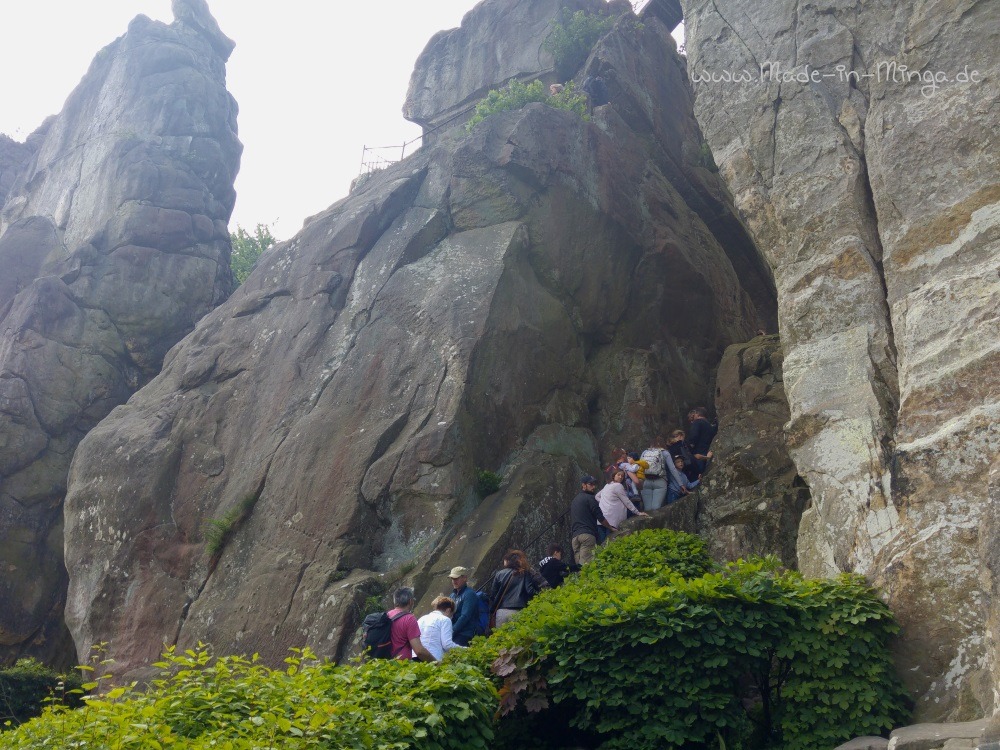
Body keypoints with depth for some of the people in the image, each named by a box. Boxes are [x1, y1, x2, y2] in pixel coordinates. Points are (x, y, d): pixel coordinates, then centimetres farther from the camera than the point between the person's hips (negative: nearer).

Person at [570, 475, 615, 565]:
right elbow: (600, 518, 0)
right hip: (587, 534, -7)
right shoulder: (589, 498, 1)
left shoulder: (574, 500, 25)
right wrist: (611, 528, 15)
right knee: (587, 563, -16)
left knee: (579, 564, 0)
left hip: (574, 536, 7)